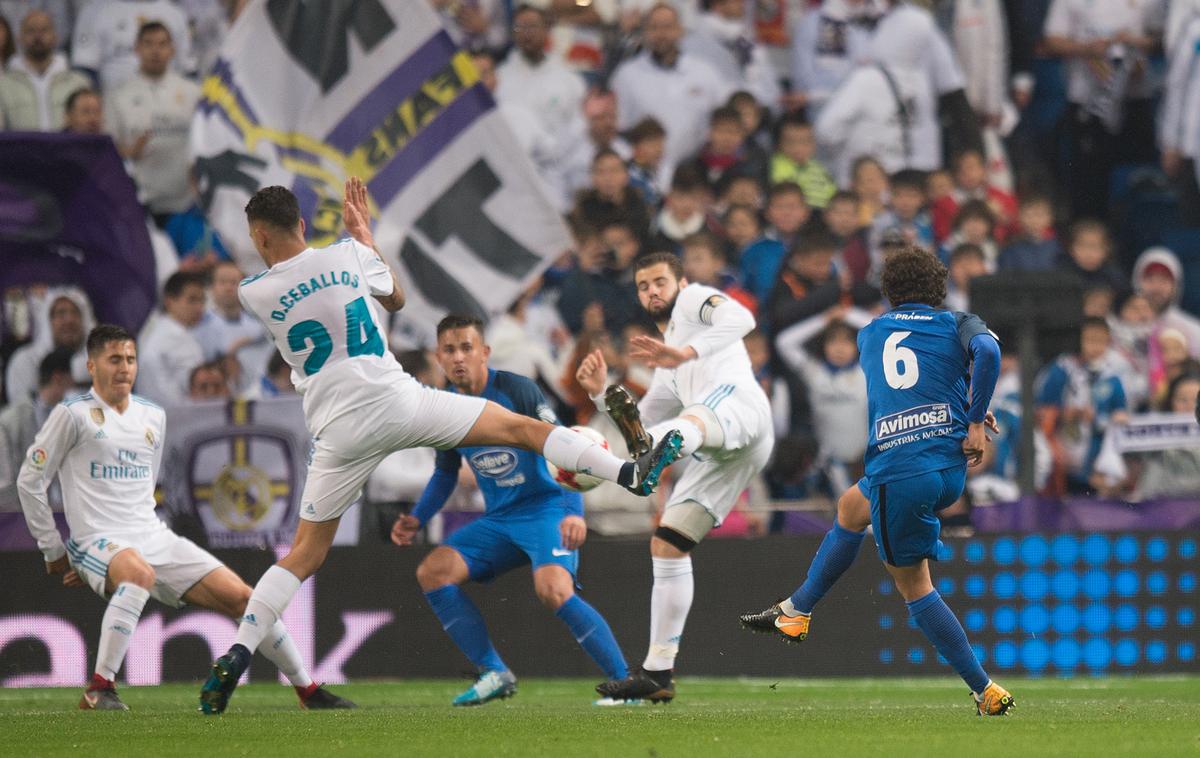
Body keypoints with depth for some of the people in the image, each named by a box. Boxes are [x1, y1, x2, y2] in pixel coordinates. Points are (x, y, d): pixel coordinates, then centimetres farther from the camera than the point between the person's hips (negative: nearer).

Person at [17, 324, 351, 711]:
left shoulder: (153, 416, 14)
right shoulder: (73, 414, -4)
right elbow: (29, 482, 0)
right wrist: (54, 551, 2)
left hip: (154, 538, 6)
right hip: (98, 542, -6)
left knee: (241, 596, -3)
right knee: (139, 573, -41)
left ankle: (308, 690, 11)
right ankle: (99, 689, -38)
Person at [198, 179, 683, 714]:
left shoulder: (253, 293, -1)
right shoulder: (348, 255, 2)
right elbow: (396, 299, 23)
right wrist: (363, 232, 32)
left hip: (340, 432, 0)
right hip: (396, 402, 0)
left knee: (305, 553, 9)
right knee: (522, 428, 8)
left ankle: (236, 656, -2)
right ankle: (631, 473, -3)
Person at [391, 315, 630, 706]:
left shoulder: (517, 391, -14)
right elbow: (445, 474, 21)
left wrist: (574, 511, -31)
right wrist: (416, 520, 6)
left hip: (546, 507, -7)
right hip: (498, 520, 7)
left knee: (553, 589, -31)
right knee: (432, 571, -10)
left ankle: (626, 681, -22)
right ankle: (495, 674, -5)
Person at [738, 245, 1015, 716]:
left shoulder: (869, 335, 16)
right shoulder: (957, 325, 8)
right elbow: (987, 351, -14)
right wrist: (975, 421, -7)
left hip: (899, 473, -3)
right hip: (951, 469, 3)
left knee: (913, 585, 13)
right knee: (851, 506, 27)